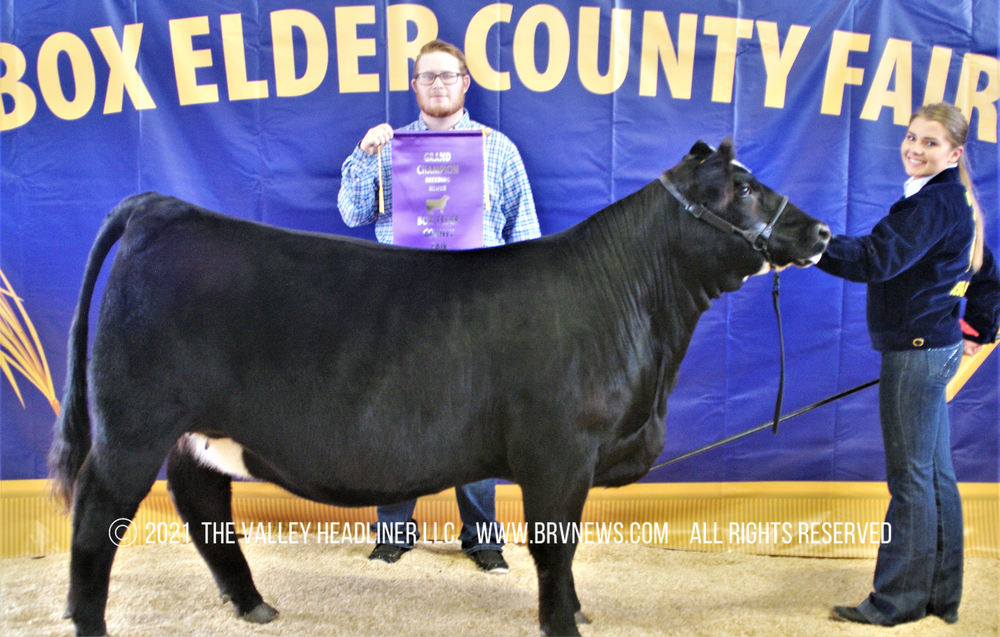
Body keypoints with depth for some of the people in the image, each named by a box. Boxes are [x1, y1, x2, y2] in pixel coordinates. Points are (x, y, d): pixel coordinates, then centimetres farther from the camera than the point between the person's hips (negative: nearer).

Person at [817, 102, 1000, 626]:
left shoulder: (934, 204, -15)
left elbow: (877, 259, -29)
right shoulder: (955, 203, 17)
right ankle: (940, 596, 25)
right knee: (935, 475, 15)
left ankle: (898, 601, 7)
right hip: (933, 349, 11)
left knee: (910, 479, -3)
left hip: (916, 350, -11)